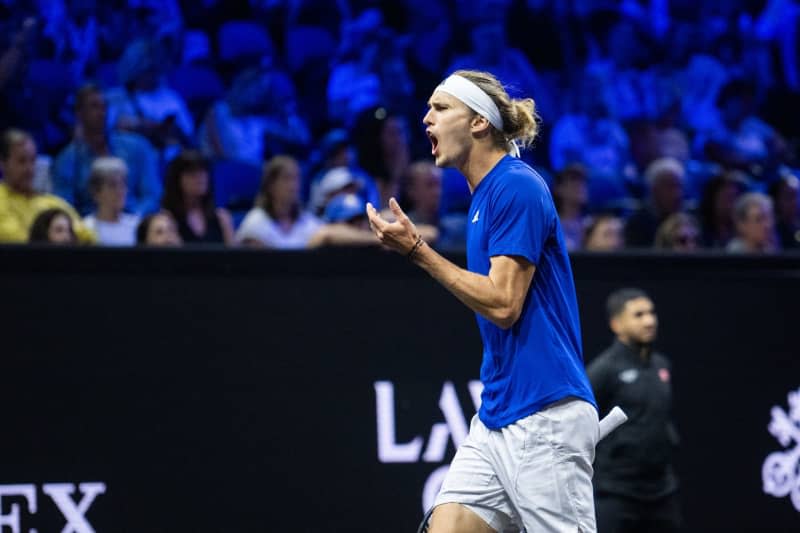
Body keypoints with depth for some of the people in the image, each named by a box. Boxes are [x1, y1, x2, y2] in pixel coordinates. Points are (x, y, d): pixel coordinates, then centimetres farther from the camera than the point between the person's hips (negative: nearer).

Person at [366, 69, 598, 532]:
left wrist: (418, 250, -14)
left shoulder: (518, 187, -12)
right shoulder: (483, 198, 17)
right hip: (495, 420, 9)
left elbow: (504, 303, -18)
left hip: (544, 419, -9)